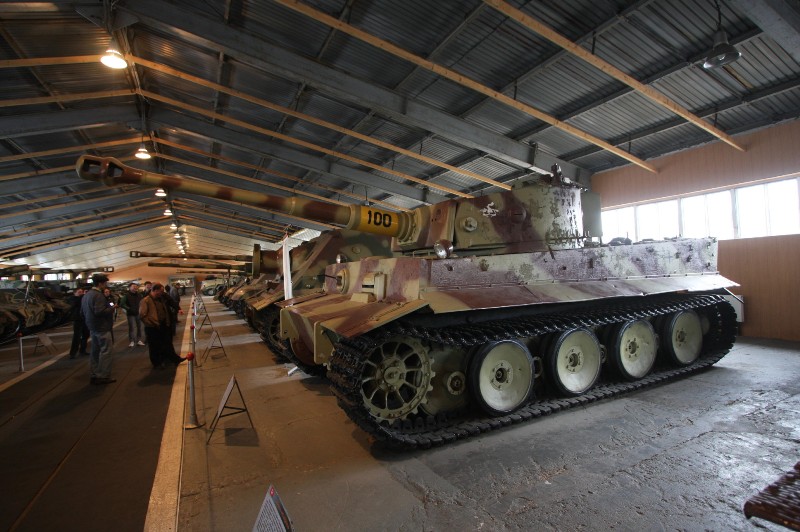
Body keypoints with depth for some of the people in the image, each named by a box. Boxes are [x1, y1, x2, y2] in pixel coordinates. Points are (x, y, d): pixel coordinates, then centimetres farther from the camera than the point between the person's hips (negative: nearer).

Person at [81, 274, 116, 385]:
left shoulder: (86, 294, 12)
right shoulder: (98, 295, -19)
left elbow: (83, 311, 19)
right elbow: (99, 312, -28)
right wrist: (112, 308, -15)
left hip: (92, 327, 10)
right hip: (102, 328, -10)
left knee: (95, 351, 15)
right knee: (107, 351, -5)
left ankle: (95, 375, 21)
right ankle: (104, 376, -2)